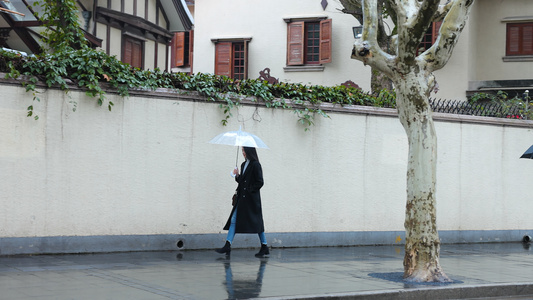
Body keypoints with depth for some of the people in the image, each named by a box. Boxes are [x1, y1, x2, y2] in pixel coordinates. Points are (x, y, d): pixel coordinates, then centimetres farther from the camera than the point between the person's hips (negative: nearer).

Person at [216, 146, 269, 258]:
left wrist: (250, 191, -12)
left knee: (256, 222, -1)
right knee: (234, 220, 1)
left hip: (251, 199, -8)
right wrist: (237, 176, 1)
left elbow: (260, 182, -13)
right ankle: (227, 247, -1)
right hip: (242, 198, 8)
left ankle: (265, 248, 9)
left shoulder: (255, 165, -11)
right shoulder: (243, 165, 14)